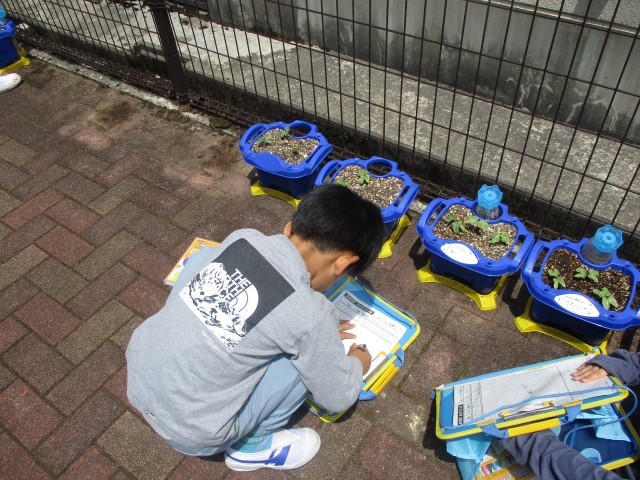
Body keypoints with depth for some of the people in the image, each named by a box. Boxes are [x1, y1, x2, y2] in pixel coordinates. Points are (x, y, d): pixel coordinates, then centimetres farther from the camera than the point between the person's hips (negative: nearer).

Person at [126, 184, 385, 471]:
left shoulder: (241, 237, -6)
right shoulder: (311, 314, -21)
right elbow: (338, 398, -4)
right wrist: (356, 363, 16)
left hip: (136, 370, 6)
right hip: (189, 431, -5)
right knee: (313, 356, -3)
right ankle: (252, 444, 14)